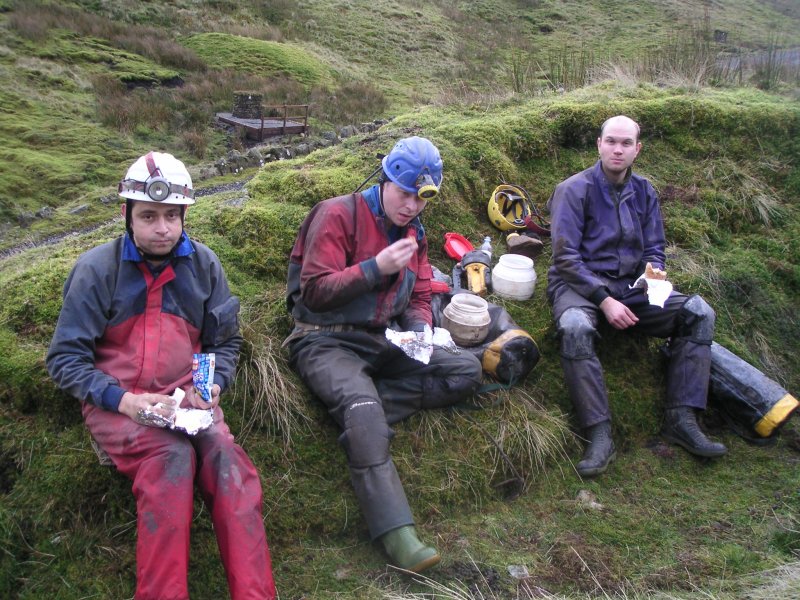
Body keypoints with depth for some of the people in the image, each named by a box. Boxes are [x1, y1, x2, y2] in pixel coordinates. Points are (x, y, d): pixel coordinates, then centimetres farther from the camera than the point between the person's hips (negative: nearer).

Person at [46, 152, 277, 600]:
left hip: (186, 396, 2)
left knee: (224, 453, -29)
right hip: (117, 403, -2)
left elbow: (226, 341, 13)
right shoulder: (97, 269, -3)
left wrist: (213, 385, -8)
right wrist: (124, 401, -17)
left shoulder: (203, 264, 6)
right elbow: (65, 358, -3)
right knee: (172, 455, -32)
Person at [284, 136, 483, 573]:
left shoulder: (414, 232, 14)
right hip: (326, 340, -7)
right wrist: (376, 267, -21)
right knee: (362, 403, -36)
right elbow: (315, 291, -14)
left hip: (382, 341, 7)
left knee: (467, 372, -8)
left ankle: (356, 416, -23)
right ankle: (397, 535, -40)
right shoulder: (338, 214, -7)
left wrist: (419, 329, -4)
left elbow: (419, 298, 18)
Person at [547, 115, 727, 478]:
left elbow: (654, 250, 14)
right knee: (575, 327, -39)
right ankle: (599, 435, -36)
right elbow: (566, 257, -12)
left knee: (699, 312, -14)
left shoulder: (643, 192, 11)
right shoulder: (574, 190, -6)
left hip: (629, 286, 6)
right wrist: (604, 301, -21)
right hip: (579, 283, -5)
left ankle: (681, 420, -16)